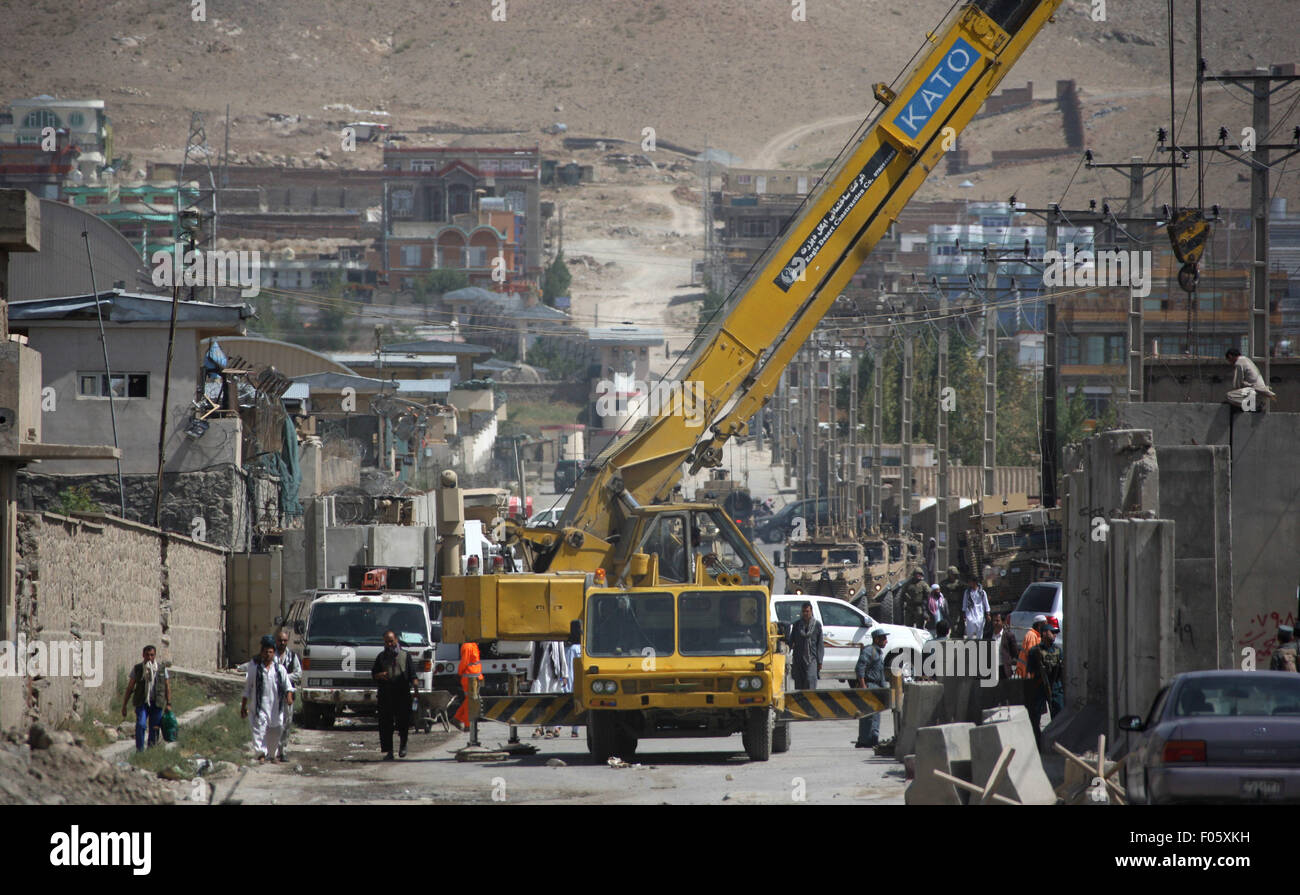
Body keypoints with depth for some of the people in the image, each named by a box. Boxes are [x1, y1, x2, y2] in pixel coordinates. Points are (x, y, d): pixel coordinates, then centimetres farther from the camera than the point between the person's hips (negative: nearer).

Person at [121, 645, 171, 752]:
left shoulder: (162, 669, 7)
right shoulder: (137, 669, 5)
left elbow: (167, 687, 11)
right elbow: (130, 687, 8)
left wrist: (168, 704, 3)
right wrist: (124, 705, 7)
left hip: (156, 703, 1)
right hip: (142, 702, -1)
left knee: (155, 729, 2)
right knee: (140, 725, -19)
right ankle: (139, 751, -16)